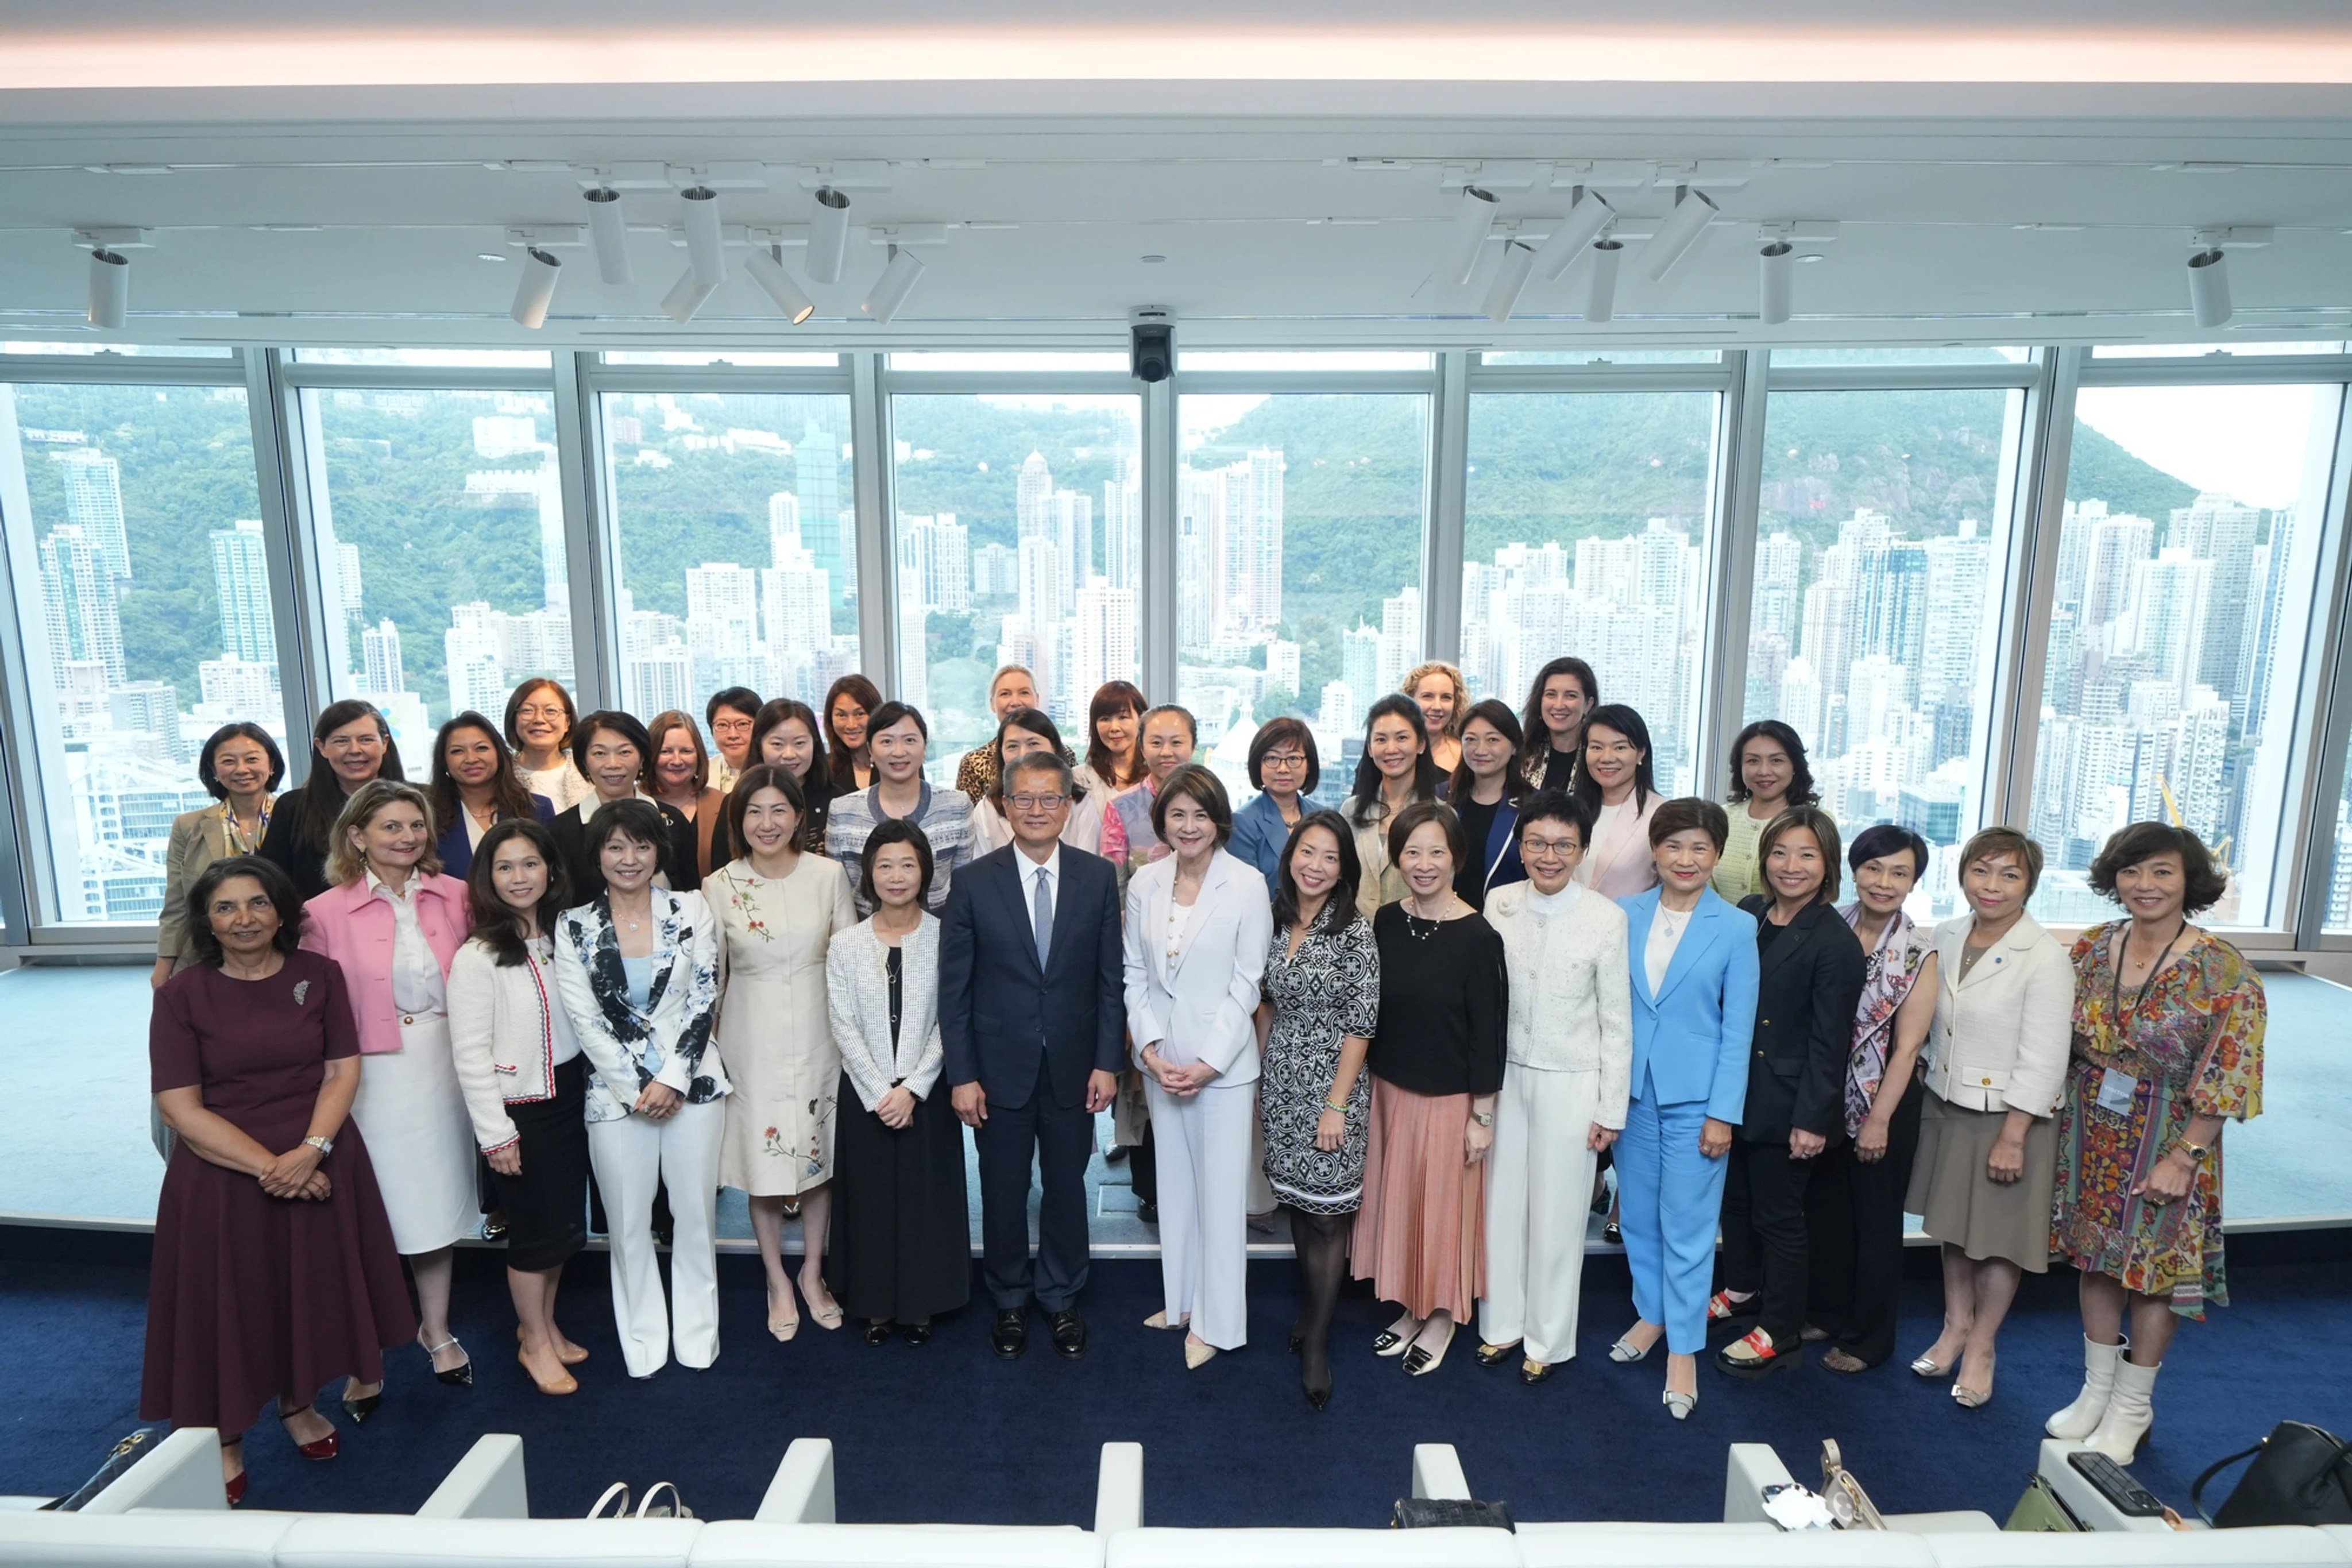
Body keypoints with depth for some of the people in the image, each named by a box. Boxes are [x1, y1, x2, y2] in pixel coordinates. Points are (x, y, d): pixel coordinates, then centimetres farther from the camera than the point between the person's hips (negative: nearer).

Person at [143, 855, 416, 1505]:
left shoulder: (318, 975, -1)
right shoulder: (181, 995, -6)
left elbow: (343, 1070, -3)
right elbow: (180, 1107, -10)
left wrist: (309, 1151, -17)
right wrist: (267, 1166, -17)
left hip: (319, 1164, 2)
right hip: (221, 1172, -2)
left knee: (310, 1286, 14)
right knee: (227, 1300, 7)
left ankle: (296, 1402, 37)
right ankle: (224, 1437, 29)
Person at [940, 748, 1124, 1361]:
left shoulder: (1098, 877, -3)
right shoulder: (974, 881, -6)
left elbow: (1111, 979, 0)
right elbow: (954, 986, -4)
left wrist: (1108, 1062, -4)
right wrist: (962, 1075, -7)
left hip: (1073, 1066, 1)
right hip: (1000, 1067, -1)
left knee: (1067, 1186, 14)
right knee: (1004, 1190, 13)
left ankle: (1062, 1299, 35)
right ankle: (1009, 1301, 35)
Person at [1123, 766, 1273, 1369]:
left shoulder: (1246, 885, -10)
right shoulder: (1144, 884, 2)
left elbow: (1247, 984, -10)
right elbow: (1136, 974, 5)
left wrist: (1207, 1062, -13)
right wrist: (1149, 1047, -6)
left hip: (1223, 1062, -4)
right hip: (1161, 1061, 4)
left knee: (1221, 1190, 4)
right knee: (1174, 1182, 16)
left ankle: (1217, 1321, 18)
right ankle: (1180, 1300, 32)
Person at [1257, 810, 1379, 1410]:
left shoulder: (1355, 932, -13)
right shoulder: (1275, 922, 2)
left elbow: (1360, 1025, -13)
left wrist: (1337, 1105, -15)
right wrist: (1259, 1076, 11)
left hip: (1333, 1083, -5)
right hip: (1281, 1081, 5)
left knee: (1329, 1213, 1)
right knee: (1298, 1202, 15)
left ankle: (1317, 1342, 14)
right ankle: (1312, 1307, 35)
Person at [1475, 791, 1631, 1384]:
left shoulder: (1606, 918, -11)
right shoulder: (1498, 905, -4)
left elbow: (1617, 1020, -6)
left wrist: (1611, 1108, -3)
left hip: (1571, 1085, -3)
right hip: (1506, 1075, 3)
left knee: (1557, 1212, 8)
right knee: (1501, 1201, 12)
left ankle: (1547, 1340, 28)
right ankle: (1501, 1324, 32)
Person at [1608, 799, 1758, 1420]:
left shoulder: (1736, 928, -6)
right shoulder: (1625, 915, 1)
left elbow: (1737, 1028, -5)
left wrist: (1722, 1113, -8)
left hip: (1694, 1095, -3)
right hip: (1632, 1089, 3)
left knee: (1688, 1225, 3)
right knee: (1638, 1214, 15)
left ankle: (1683, 1350, 17)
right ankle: (1651, 1313, 35)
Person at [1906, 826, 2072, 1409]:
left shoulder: (2045, 958, -18)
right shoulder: (1947, 936, 0)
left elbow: (2042, 1061, -18)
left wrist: (2012, 1137, -17)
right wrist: (1928, 1076, 9)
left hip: (2009, 1115, -5)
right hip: (1946, 1105, 5)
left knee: (2000, 1236, 9)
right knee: (1952, 1225, 18)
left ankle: (1981, 1345, 27)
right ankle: (1956, 1324, 36)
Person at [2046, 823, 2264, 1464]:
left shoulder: (2224, 971, -14)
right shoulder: (2090, 950, -1)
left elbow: (2227, 1078, -14)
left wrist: (2184, 1157, -15)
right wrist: (2061, 1109, 3)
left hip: (2165, 1143, -4)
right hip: (2092, 1134, 4)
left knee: (2157, 1267, 8)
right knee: (2096, 1256, 14)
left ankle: (2131, 1408, 25)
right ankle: (2096, 1390, 30)